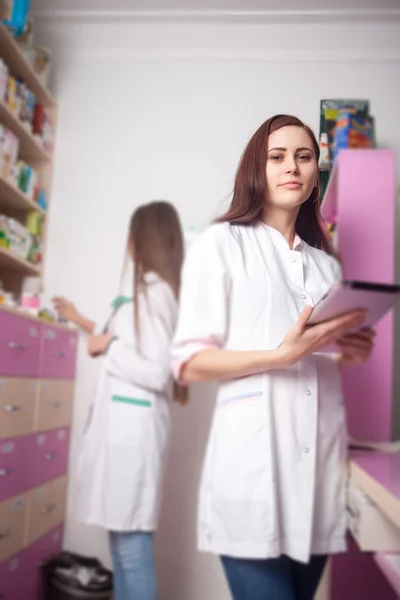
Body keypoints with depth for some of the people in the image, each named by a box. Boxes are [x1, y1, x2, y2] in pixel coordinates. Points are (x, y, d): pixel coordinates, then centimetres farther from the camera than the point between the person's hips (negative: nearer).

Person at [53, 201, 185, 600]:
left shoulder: (155, 292, -12)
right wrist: (81, 321, 41)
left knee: (131, 539, -4)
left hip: (134, 425, -9)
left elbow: (156, 373, -20)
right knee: (121, 533, 14)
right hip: (122, 421, 9)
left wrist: (106, 349, -8)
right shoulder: (150, 291, 15)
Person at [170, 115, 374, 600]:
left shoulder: (326, 263, 19)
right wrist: (281, 355, -18)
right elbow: (189, 364, -5)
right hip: (254, 464, -5)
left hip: (321, 462, 6)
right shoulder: (222, 243, 2)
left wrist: (351, 354, 3)